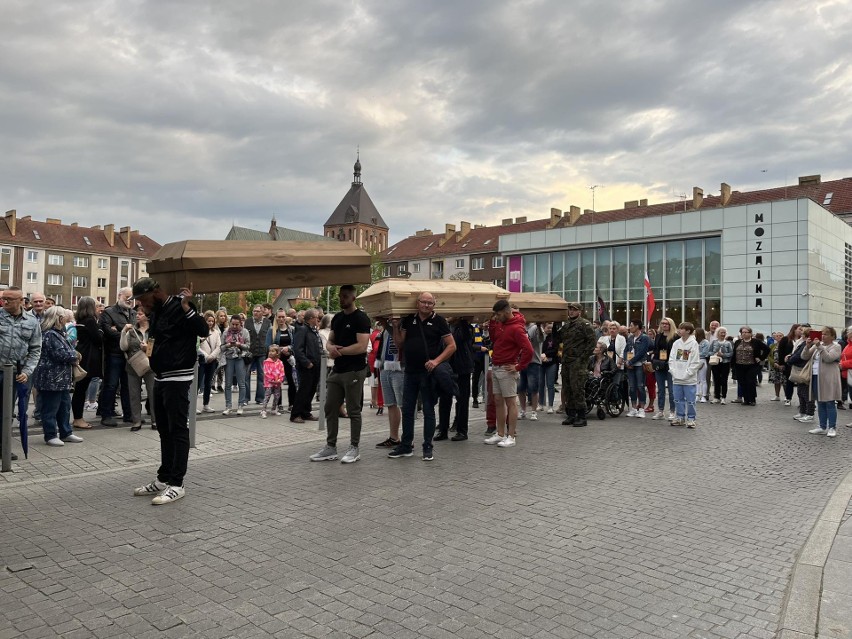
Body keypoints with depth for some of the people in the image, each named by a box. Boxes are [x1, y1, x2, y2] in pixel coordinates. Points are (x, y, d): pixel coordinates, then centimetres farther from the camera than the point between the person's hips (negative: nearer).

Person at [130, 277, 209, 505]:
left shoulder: (178, 307, -13)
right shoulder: (156, 311, 13)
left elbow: (203, 330, -23)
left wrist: (186, 307, -32)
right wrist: (148, 313, 15)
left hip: (177, 379, -9)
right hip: (160, 378, 9)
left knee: (178, 430, -4)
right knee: (164, 431, 14)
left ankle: (176, 484, 1)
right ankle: (163, 479, 23)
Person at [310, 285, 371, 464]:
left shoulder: (361, 318, -10)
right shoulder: (337, 318, 14)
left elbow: (362, 346, -19)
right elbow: (330, 341, 16)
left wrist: (339, 351, -12)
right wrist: (331, 347, -8)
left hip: (354, 371, -8)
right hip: (337, 370, 8)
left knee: (353, 411, 2)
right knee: (330, 409, 10)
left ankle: (354, 449, 12)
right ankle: (330, 447, 19)